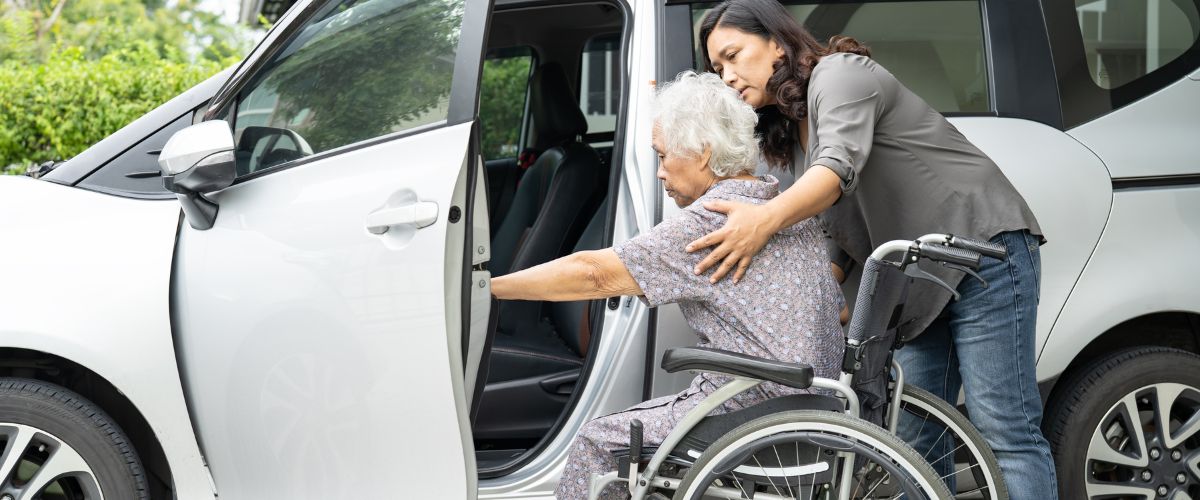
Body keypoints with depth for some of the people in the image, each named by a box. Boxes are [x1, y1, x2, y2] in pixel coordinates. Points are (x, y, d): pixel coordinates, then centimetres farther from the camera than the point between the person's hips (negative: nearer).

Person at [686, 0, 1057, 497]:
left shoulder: (838, 72, -9)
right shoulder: (789, 136, 18)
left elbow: (840, 167, -29)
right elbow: (838, 233, 16)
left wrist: (766, 218, -44)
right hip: (921, 285, 10)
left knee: (1003, 430, -12)